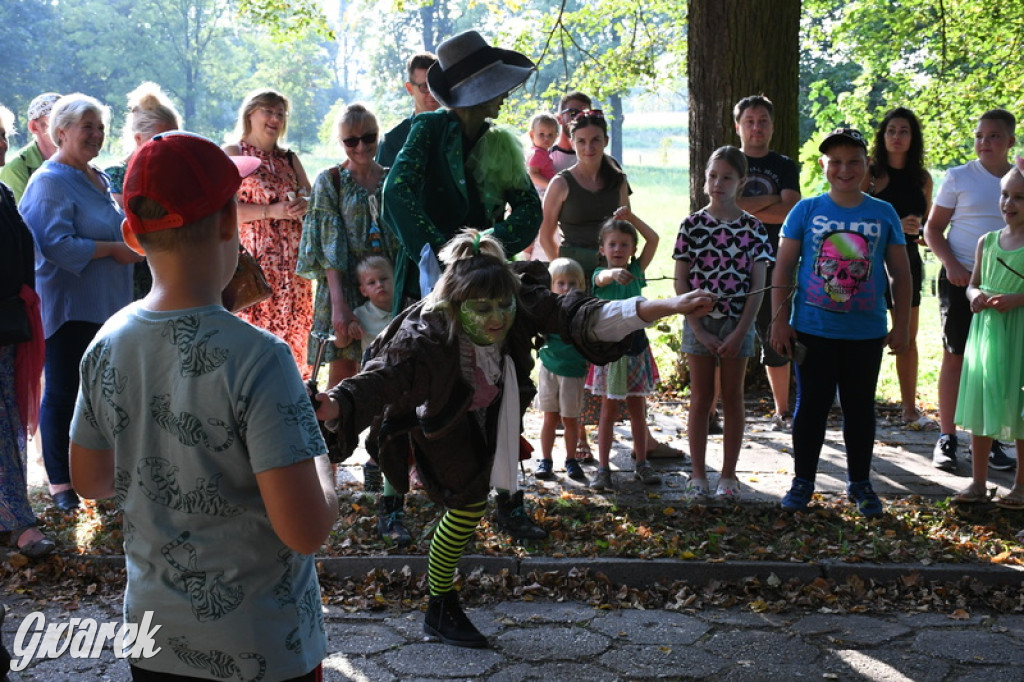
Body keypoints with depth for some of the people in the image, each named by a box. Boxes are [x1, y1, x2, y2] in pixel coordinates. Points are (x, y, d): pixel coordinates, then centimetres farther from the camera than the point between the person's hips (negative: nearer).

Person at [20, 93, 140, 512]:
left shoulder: (99, 179, 14)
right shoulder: (50, 182, -12)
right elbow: (56, 245, -22)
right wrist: (114, 249, -19)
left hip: (106, 304, 8)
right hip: (67, 305, -8)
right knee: (62, 392, 0)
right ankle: (59, 481, 11)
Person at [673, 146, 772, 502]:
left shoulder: (753, 228, -1)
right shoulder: (692, 225, -1)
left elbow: (758, 285, -2)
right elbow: (680, 281, -2)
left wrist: (740, 332, -10)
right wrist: (698, 330, -8)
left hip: (738, 325, 0)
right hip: (699, 322, 0)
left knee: (733, 399, 7)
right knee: (701, 399, 5)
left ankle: (729, 475, 15)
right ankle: (698, 475, 12)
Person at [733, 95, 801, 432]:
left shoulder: (785, 166, 10)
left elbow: (791, 212, -6)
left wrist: (746, 208, -8)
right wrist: (770, 201, -8)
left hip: (772, 264, 1)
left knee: (775, 339, 8)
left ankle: (782, 411, 18)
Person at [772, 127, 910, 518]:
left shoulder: (884, 214, 2)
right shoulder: (806, 210, -2)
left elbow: (901, 275, 6)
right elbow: (784, 268, 0)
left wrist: (901, 326, 3)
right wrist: (780, 321, -5)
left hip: (866, 334, 1)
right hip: (813, 330, -1)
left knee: (860, 408, 11)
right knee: (811, 405, 7)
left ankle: (860, 483, 25)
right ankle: (803, 480, 20)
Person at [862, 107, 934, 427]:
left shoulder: (922, 177, 9)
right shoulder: (871, 173, -5)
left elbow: (926, 223, 18)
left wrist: (919, 231, -5)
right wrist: (895, 225, -22)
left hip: (908, 261, 5)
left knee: (908, 338, 9)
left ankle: (910, 409, 17)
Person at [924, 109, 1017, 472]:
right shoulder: (959, 177, -1)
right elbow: (933, 228, 0)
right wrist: (951, 265, -15)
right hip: (961, 279, -3)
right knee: (955, 355, 0)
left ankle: (990, 440, 13)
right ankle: (946, 438, 8)